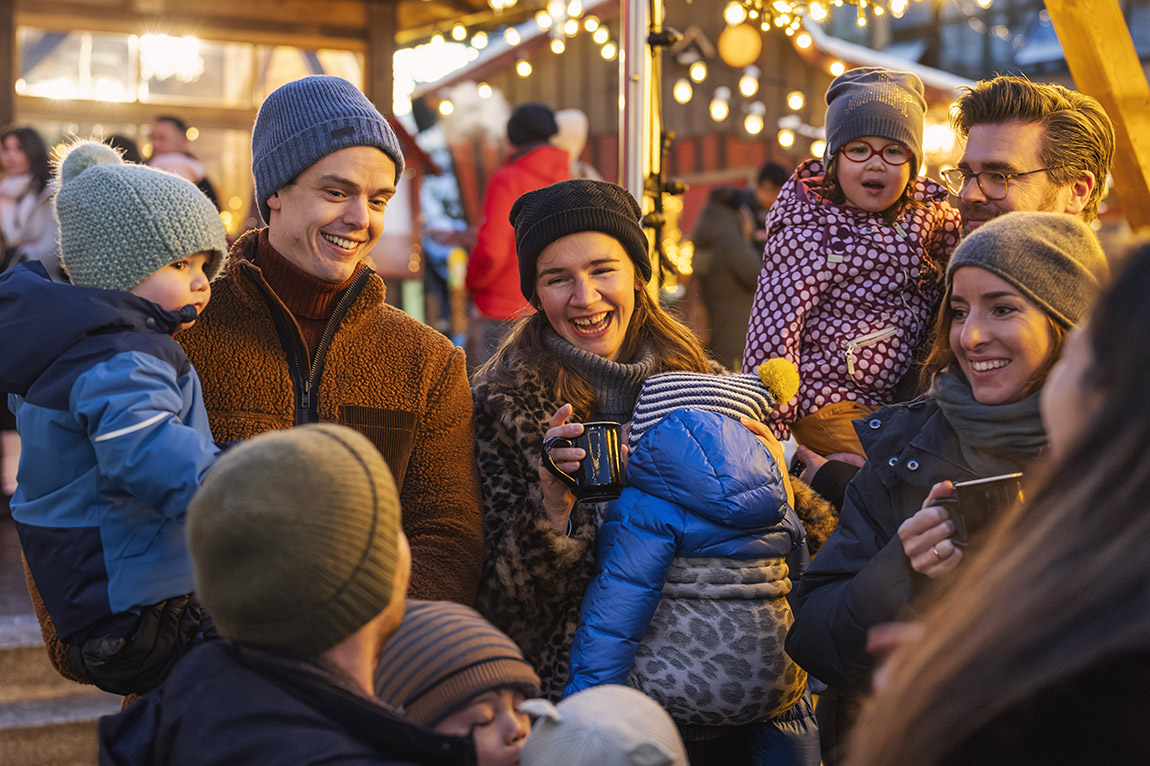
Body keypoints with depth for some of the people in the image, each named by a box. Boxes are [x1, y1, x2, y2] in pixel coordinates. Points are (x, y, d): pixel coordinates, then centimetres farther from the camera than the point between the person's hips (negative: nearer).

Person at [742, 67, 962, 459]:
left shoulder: (932, 216, 7)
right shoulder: (809, 235, -12)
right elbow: (773, 331, -15)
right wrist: (769, 437, -18)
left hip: (908, 398, 7)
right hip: (834, 404, -7)